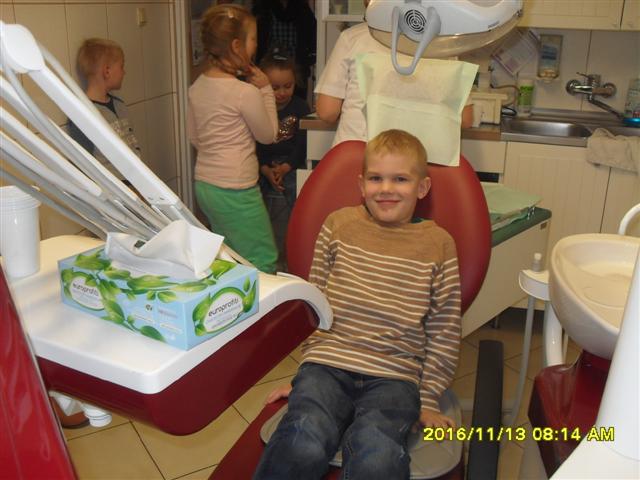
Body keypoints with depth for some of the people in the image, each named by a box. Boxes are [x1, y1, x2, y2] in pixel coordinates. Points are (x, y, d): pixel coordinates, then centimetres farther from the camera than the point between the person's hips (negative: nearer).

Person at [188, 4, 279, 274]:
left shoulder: (197, 87, 4)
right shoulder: (246, 92, -18)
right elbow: (268, 135, -4)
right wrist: (265, 89, 0)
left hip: (204, 184, 8)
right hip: (235, 192, -8)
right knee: (263, 264, 4)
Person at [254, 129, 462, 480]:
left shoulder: (438, 245, 6)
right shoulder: (338, 225, 9)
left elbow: (443, 332, 9)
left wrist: (428, 400, 7)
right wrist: (305, 368, 13)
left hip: (395, 376, -1)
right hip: (327, 363, 1)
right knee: (304, 446, -28)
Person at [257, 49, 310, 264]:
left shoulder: (300, 107, 1)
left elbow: (302, 143, -3)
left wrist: (286, 167, -15)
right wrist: (265, 169, -15)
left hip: (291, 168, -1)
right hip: (263, 169, 1)